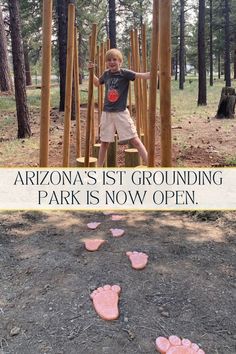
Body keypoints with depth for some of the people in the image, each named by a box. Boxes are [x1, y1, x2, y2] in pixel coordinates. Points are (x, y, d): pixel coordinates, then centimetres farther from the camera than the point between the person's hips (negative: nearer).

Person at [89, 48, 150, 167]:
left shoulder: (125, 73, -7)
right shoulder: (106, 74, 7)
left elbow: (143, 75, -20)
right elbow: (97, 83, 28)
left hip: (121, 112, -4)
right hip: (107, 112, 4)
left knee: (134, 139, -8)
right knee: (104, 142, 12)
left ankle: (148, 164, -4)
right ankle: (99, 167, 25)